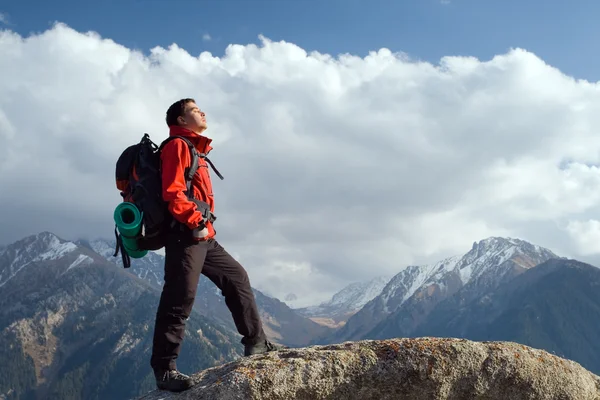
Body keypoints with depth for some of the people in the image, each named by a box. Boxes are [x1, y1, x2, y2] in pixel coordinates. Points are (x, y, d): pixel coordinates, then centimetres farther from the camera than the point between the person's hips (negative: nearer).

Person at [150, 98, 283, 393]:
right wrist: (196, 222, -21)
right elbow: (172, 192, -17)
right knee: (179, 300, -11)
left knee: (236, 277, 14)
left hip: (203, 237, 10)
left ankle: (256, 342, 21)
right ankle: (164, 370, -7)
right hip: (185, 235, -10)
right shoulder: (178, 146, -5)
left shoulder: (195, 149, 24)